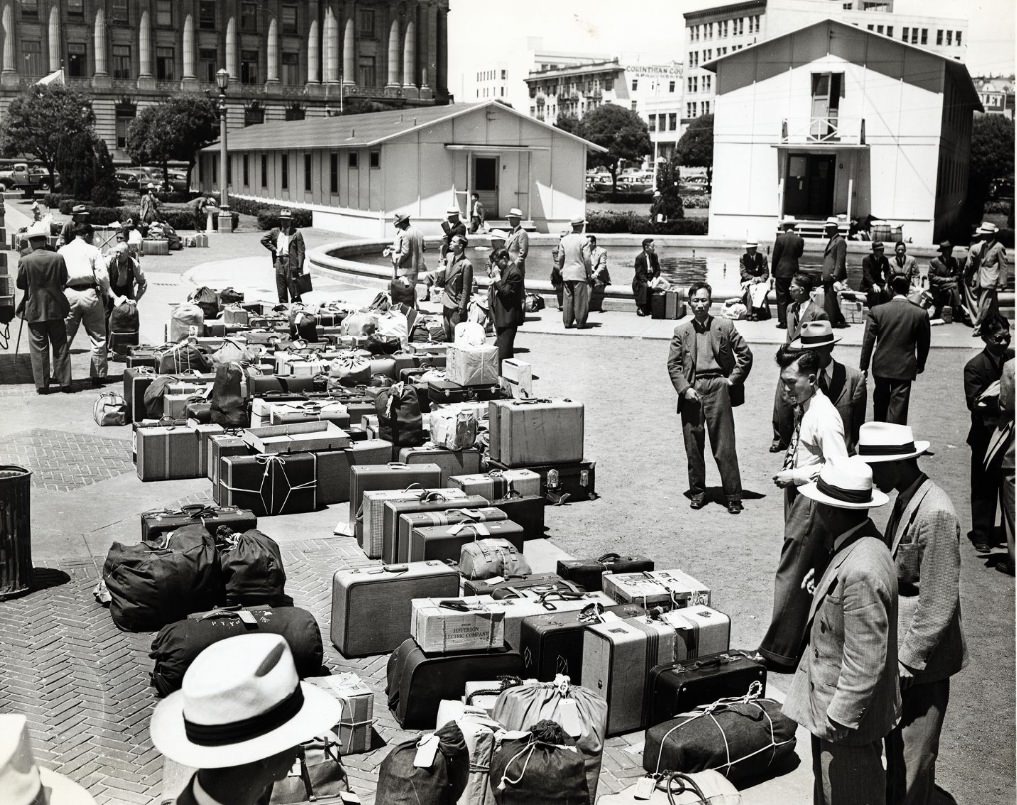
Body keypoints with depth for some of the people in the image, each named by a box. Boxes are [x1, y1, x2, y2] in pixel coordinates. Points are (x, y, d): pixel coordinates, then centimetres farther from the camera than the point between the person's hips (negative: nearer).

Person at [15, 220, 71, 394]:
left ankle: (42, 384, 6)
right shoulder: (58, 258, -6)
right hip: (56, 308, 2)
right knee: (61, 347, 9)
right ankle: (65, 382, 11)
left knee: (39, 349, 5)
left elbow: (20, 284, -2)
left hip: (34, 310, -1)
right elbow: (64, 281, 2)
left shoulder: (25, 261, -11)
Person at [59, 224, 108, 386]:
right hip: (90, 293, -2)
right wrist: (105, 294, 7)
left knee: (64, 337, 8)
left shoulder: (62, 251, 10)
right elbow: (102, 276, -5)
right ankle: (98, 375, 7)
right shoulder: (92, 251, 3)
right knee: (98, 338, 7)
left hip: (69, 294, 2)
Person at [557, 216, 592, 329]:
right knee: (580, 299, 1)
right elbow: (586, 259, -11)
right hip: (580, 274, -5)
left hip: (566, 273, 5)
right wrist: (589, 273, -2)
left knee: (567, 299, 9)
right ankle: (580, 323, 2)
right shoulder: (582, 239, -9)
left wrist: (561, 270, 19)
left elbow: (560, 258, 7)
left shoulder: (564, 240, 5)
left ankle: (567, 322, 11)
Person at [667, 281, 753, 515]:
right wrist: (684, 389, -6)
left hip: (717, 388, -2)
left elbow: (745, 355, 9)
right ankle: (697, 492, 20)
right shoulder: (681, 331, 8)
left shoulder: (724, 327, 5)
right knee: (693, 445, 6)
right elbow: (673, 364, 6)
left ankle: (733, 496, 3)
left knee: (724, 446, -3)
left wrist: (733, 380, 2)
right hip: (691, 391, 2)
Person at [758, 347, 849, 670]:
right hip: (800, 496, 10)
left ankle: (779, 652, 8)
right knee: (818, 574, 19)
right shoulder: (803, 408, 6)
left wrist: (795, 475, -20)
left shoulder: (823, 416, -21)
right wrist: (791, 475, 6)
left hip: (812, 501, -10)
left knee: (790, 575, -2)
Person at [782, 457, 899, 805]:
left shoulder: (862, 573, -33)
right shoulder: (854, 545, -1)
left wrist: (838, 720, -22)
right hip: (830, 698, 9)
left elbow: (865, 664, -29)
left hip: (850, 711, -9)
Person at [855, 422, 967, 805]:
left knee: (911, 758, 6)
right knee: (895, 744, 22)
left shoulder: (935, 514, -25)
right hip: (899, 647, 9)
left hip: (921, 659, -8)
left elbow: (937, 606, -23)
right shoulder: (905, 499, 4)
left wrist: (906, 663, -18)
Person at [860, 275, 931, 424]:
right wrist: (920, 364, 17)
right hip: (905, 368, -2)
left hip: (881, 367, 2)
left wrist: (863, 366, 3)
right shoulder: (921, 314, -8)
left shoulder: (876, 311, -9)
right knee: (898, 409, 2)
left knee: (880, 403, 20)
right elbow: (924, 343, 2)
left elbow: (868, 342, -6)